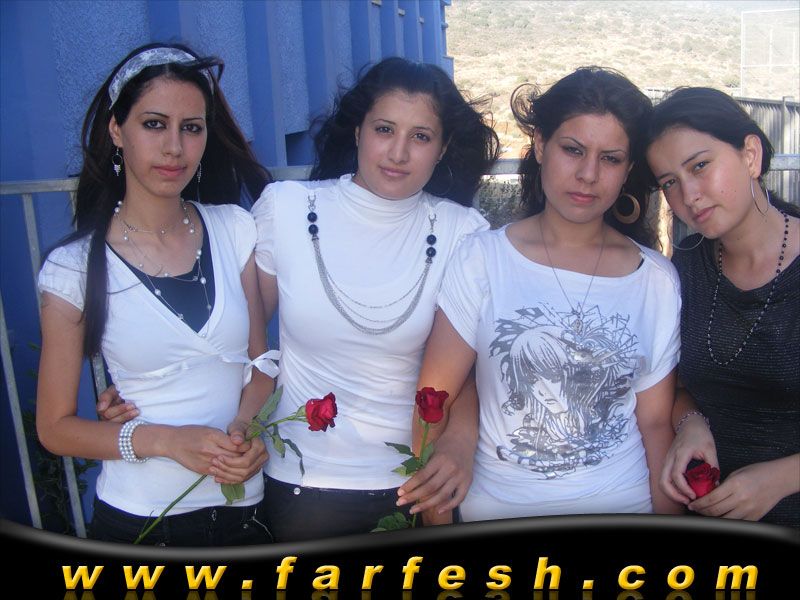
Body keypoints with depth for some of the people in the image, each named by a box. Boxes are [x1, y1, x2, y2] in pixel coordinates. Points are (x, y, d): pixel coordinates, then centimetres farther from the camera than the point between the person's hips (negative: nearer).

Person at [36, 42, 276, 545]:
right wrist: (166, 440, -18)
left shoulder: (234, 230, -2)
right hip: (138, 517, -2)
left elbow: (260, 361, 5)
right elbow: (55, 428, -4)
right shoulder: (73, 268, -10)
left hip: (245, 504, 3)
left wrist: (245, 425, -15)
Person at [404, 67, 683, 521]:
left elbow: (656, 422, 6)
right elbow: (435, 400, -5)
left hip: (621, 507, 2)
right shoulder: (481, 259, -5)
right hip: (499, 510, -1)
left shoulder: (658, 280, 2)